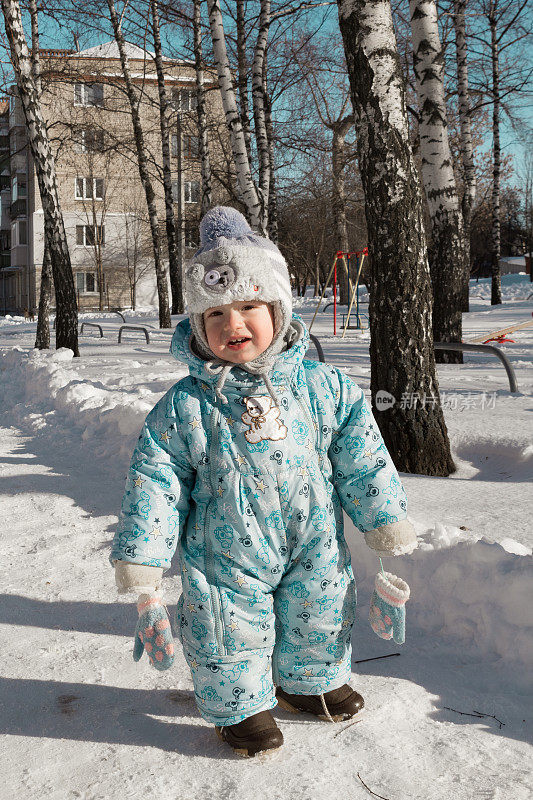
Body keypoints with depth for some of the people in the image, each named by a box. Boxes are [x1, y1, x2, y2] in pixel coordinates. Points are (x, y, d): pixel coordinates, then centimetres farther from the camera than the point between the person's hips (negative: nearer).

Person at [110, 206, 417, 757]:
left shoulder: (323, 388, -10)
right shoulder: (183, 407, -15)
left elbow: (362, 463, 0)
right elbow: (153, 487, -10)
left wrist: (387, 526, 5)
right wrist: (142, 575, -10)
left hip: (314, 551, 3)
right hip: (225, 561, -2)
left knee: (318, 622, 22)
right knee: (231, 645, 12)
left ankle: (310, 681, 53)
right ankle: (240, 707, 42)